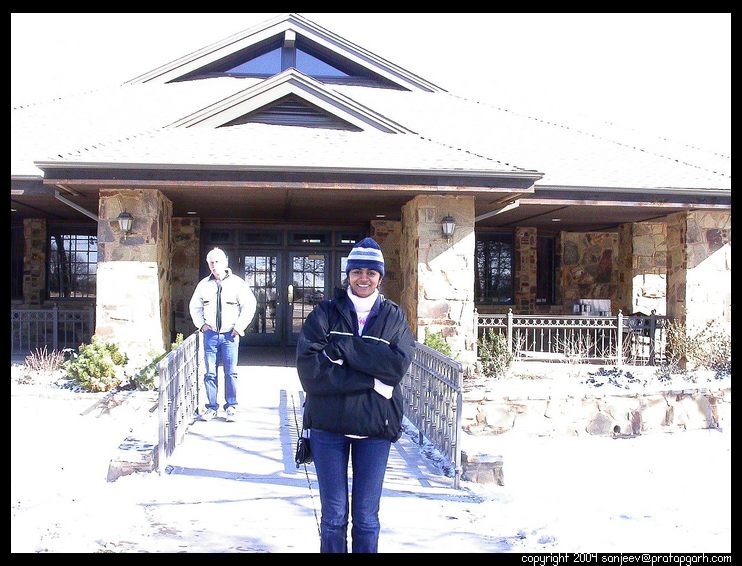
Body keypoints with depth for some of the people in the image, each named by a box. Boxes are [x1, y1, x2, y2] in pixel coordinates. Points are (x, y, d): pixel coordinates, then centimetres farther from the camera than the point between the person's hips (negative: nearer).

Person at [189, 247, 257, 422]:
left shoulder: (237, 283, -3)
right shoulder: (204, 284, 6)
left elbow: (250, 304, -3)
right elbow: (194, 306, 19)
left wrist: (239, 327, -6)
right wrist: (201, 324, 6)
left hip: (230, 335, -2)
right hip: (210, 334, 2)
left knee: (231, 373, 1)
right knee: (210, 373, 4)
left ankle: (231, 407, 10)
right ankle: (212, 407, 13)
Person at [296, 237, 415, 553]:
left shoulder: (394, 317, 3)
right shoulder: (325, 313, 0)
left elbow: (397, 364, -13)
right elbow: (309, 369, -13)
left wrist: (343, 347, -18)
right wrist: (372, 383, -17)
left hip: (376, 425, 1)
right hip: (328, 423, 0)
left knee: (367, 517, 11)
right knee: (333, 515, 10)